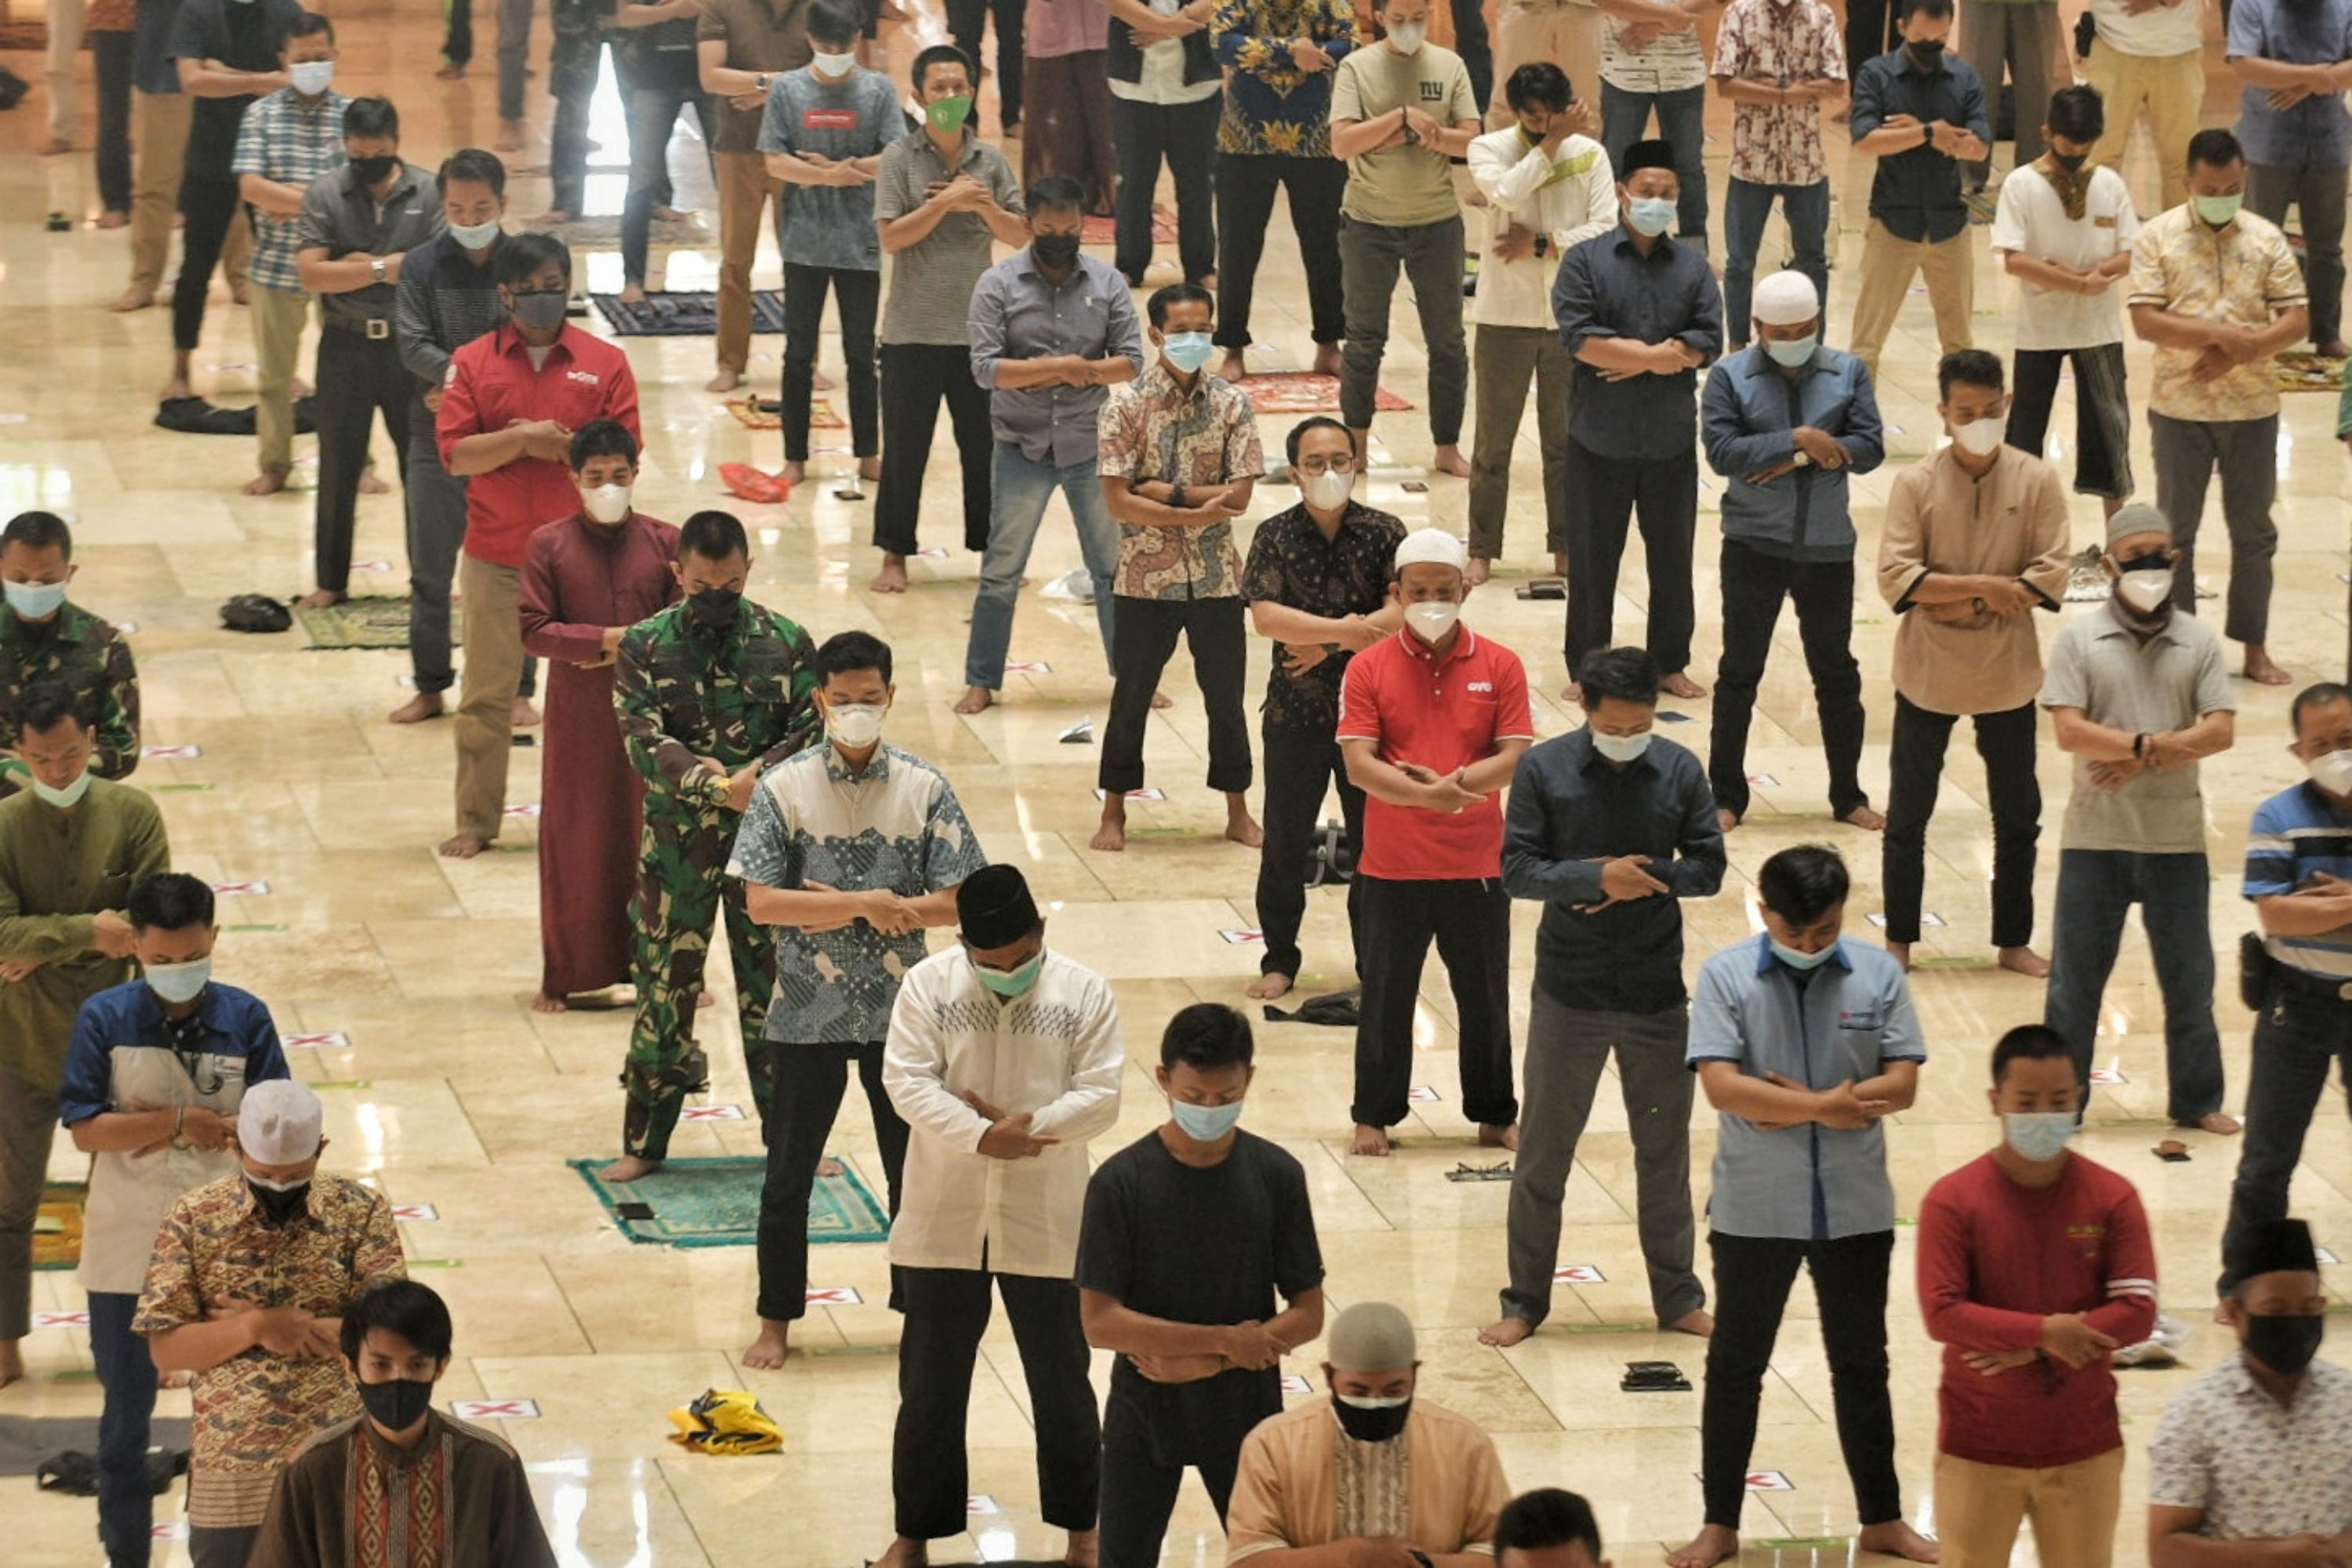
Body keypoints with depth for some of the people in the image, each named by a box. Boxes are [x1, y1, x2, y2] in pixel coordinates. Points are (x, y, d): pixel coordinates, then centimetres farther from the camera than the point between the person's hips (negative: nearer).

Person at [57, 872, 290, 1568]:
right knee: (126, 1411, 11)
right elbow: (85, 1129, -14)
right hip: (126, 1249, 0)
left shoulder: (246, 1019, -6)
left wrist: (155, 1124, -20)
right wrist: (182, 1123, -23)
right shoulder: (104, 1018, -9)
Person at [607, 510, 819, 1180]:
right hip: (677, 841, 0)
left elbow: (812, 732, -4)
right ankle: (644, 1144, 16)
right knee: (665, 986, 5)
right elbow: (645, 739, -13)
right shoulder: (644, 646, -2)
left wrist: (757, 778, -22)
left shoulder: (787, 643, 0)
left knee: (772, 985, 8)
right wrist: (716, 787, -26)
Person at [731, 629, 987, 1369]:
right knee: (789, 1172, 9)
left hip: (902, 1011, 1)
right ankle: (777, 1320, 22)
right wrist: (869, 904, -21)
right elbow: (760, 902, -13)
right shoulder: (785, 788, -7)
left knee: (913, 1169, 10)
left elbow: (958, 901, -8)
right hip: (807, 1013, -1)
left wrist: (834, 909, -14)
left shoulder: (924, 788, -4)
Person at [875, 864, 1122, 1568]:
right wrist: (983, 1136, -26)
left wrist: (1025, 1128, -22)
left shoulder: (1084, 994, -6)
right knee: (930, 1382, 9)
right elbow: (907, 1081, -13)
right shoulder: (928, 986, -6)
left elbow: (1101, 1097, -10)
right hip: (944, 1219, 0)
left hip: (1046, 1222, 0)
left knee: (1061, 1379, 12)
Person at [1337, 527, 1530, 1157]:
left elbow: (1514, 757, -6)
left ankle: (1495, 1115, 23)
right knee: (1385, 997, 8)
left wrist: (1455, 782, -23)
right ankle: (1373, 1117, 20)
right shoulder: (1369, 669, -4)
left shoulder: (1499, 666, 0)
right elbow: (1358, 763, -13)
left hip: (1478, 867, 1)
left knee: (1485, 996, 10)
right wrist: (1425, 794, -28)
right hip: (1393, 868, -1)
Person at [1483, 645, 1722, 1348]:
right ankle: (1525, 1301, 18)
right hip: (1568, 993, -2)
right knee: (1543, 1151, 6)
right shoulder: (1544, 769, -8)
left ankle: (1678, 1296, 25)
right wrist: (1598, 877, -24)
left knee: (1665, 1150, 12)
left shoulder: (1680, 771, -3)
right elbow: (1516, 869, -10)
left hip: (1658, 992, 2)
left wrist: (1643, 881, -18)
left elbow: (1708, 867, -1)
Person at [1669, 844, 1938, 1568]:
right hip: (1753, 1211, -2)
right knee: (1735, 1366, 8)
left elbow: (1901, 1084, -8)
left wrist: (1785, 1104, -15)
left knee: (1862, 1366, 13)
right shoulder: (1726, 976, -9)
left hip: (1856, 1209, 2)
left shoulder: (1878, 975, -3)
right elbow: (1721, 1086, -17)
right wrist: (1823, 1107, -20)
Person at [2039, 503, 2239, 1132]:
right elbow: (2069, 730, -11)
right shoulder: (2079, 640, -1)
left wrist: (2136, 758, -16)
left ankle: (2196, 1100, 21)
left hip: (2177, 840, 1)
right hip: (2095, 838, -1)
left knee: (2188, 975, 9)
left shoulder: (2199, 643, 3)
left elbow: (2220, 731, -7)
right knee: (2076, 974, 5)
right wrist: (2154, 742, -17)